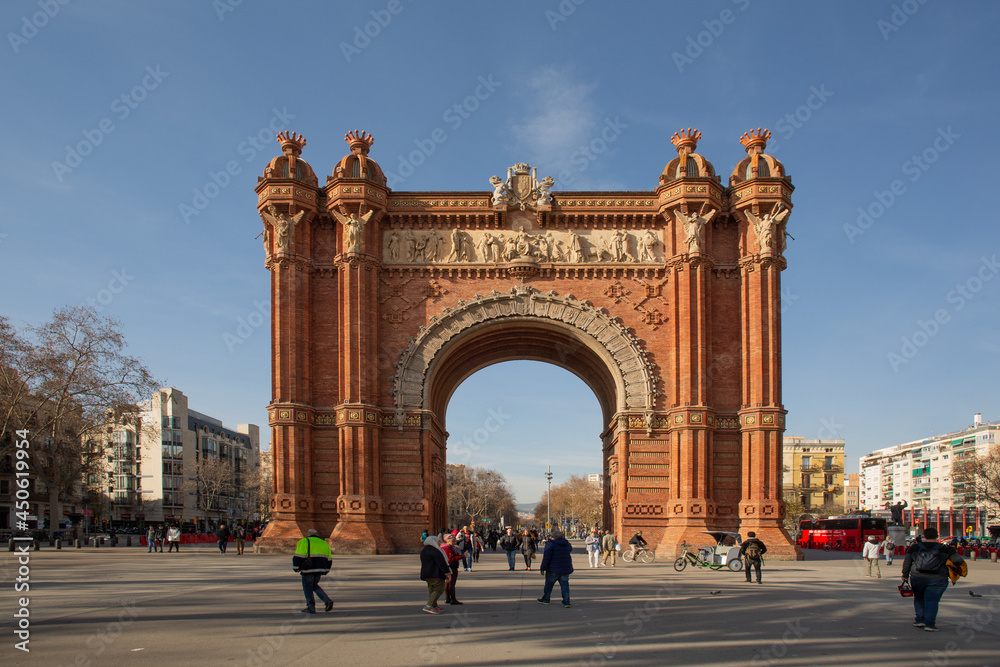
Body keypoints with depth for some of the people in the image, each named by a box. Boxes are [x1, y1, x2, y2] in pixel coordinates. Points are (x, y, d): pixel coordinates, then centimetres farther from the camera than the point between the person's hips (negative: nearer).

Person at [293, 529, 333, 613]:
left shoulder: (304, 542, -3)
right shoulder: (324, 543, 14)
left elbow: (298, 557, -10)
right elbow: (329, 560, 16)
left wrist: (296, 568, 0)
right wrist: (325, 570, 25)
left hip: (308, 570, -6)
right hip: (320, 570, 6)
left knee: (308, 588, 7)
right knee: (314, 586, 21)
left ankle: (311, 608, 11)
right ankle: (327, 600, 6)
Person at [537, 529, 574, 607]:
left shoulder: (550, 544, -11)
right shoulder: (567, 544, 6)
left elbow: (546, 557, -15)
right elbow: (570, 549, 30)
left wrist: (543, 568, -11)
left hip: (553, 569, -4)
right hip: (566, 569, 4)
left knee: (549, 584, 13)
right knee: (564, 585, 6)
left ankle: (545, 599, 26)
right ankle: (566, 602, -2)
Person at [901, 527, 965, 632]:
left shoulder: (914, 547, 5)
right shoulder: (945, 548, 0)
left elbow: (906, 562, 7)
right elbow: (958, 560, -1)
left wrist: (905, 575, 15)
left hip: (917, 578, 2)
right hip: (937, 580, -2)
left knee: (919, 598, 20)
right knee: (932, 600, 1)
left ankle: (919, 620, 17)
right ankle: (929, 624, -6)